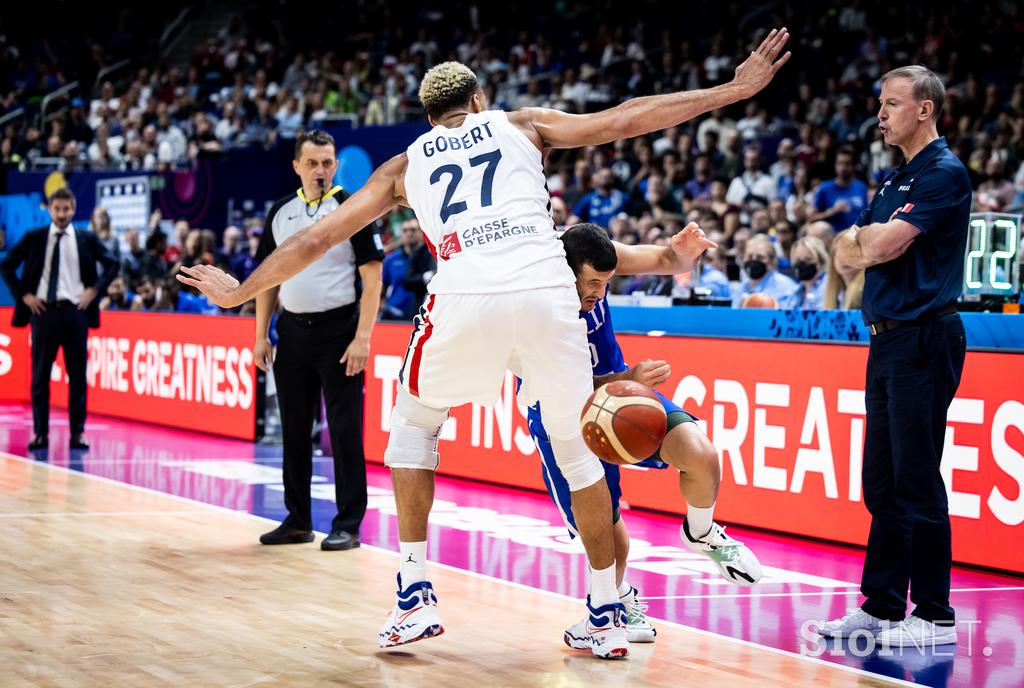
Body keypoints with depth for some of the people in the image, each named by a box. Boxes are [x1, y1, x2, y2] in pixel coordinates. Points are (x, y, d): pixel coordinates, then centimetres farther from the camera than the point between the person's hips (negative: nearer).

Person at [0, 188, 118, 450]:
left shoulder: (87, 239, 5)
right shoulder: (34, 238, 3)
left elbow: (112, 265, 12)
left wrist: (94, 290, 1)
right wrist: (23, 295, -1)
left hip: (75, 311, 0)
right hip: (44, 310, 0)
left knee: (78, 376, 1)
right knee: (40, 376, 3)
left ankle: (77, 433, 7)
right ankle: (40, 433, 9)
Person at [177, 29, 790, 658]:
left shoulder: (405, 165, 26)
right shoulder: (523, 125, 25)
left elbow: (316, 239, 27)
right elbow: (629, 118, 17)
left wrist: (240, 292, 40)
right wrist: (736, 90, 23)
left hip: (465, 301, 0)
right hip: (549, 296, 0)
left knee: (412, 426, 25)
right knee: (578, 448, 19)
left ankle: (415, 597, 17)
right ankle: (608, 617, 21)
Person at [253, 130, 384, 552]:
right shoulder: (281, 212, 10)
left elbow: (372, 276, -8)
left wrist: (362, 337, -15)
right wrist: (261, 336, 9)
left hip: (339, 331, -5)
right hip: (292, 331, 5)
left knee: (344, 430, -4)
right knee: (294, 430, 10)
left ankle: (348, 525, 1)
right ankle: (298, 520, 20)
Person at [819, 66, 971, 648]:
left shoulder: (944, 173, -10)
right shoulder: (894, 180, 19)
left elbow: (882, 244, -18)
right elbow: (847, 252, 16)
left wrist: (867, 236, 3)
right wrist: (865, 242, -5)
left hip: (922, 338, -9)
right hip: (888, 338, 9)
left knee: (916, 482, -7)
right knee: (882, 484, 12)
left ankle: (935, 616, -2)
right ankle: (881, 606, 18)